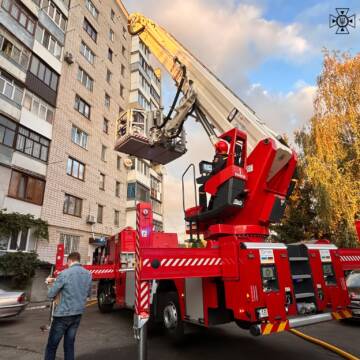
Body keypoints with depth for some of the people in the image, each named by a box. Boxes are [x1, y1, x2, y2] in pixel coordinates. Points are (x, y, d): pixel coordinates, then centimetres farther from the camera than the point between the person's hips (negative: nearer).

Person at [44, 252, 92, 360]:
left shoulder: (65, 274, -16)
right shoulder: (88, 274, 1)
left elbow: (50, 294, -10)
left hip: (63, 315, -5)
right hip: (78, 314, 5)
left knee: (51, 346, 9)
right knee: (69, 345, 16)